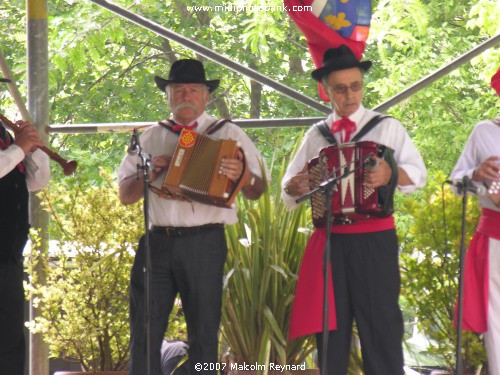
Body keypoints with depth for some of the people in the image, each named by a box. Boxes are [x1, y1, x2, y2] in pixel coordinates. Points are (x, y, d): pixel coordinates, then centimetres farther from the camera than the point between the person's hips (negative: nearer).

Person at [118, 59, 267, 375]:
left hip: (204, 244, -3)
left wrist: (241, 176, -23)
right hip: (157, 241, 3)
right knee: (145, 333, 1)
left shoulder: (228, 134, 7)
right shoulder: (151, 138, 15)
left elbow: (256, 191, -1)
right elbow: (126, 195, 14)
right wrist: (148, 174, -5)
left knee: (203, 336, 2)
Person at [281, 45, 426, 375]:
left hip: (375, 238, -3)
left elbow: (419, 173, -2)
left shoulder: (387, 127, 4)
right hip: (329, 240, 3)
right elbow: (289, 183, 16)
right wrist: (293, 187, -7)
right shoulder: (316, 135, 14)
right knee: (331, 326, 7)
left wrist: (391, 175, -22)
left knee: (381, 321, -5)